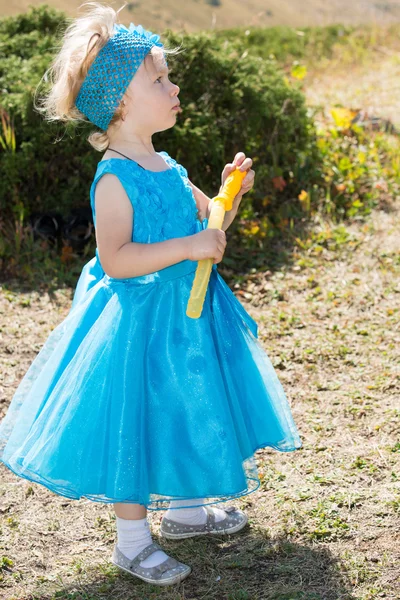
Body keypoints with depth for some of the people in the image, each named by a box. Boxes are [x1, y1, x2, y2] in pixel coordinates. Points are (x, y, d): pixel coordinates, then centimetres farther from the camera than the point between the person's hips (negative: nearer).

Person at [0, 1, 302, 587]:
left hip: (186, 310, 9)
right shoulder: (114, 177, -18)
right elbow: (114, 259, -28)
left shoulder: (167, 167, 7)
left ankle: (185, 509, 40)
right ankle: (132, 539, 17)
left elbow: (209, 225, 19)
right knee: (135, 425, 2)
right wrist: (187, 247, -30)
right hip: (137, 319, -9)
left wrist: (230, 190, 2)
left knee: (186, 412, 20)